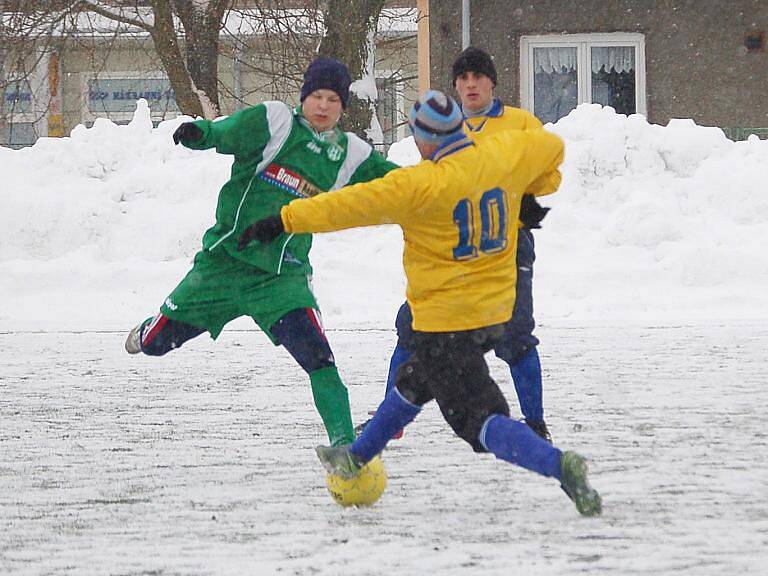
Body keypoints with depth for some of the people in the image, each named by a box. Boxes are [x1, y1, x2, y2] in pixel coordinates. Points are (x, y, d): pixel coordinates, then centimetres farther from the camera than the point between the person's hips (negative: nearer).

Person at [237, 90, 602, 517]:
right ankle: (357, 457, 45)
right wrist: (523, 192, 29)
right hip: (494, 311, 8)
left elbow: (353, 205, -20)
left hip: (446, 320, -8)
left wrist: (284, 221, -14)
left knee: (478, 419, -6)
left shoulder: (421, 184, -21)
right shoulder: (504, 156, -4)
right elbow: (551, 147, 14)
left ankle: (559, 466, -25)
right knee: (413, 382, 27)